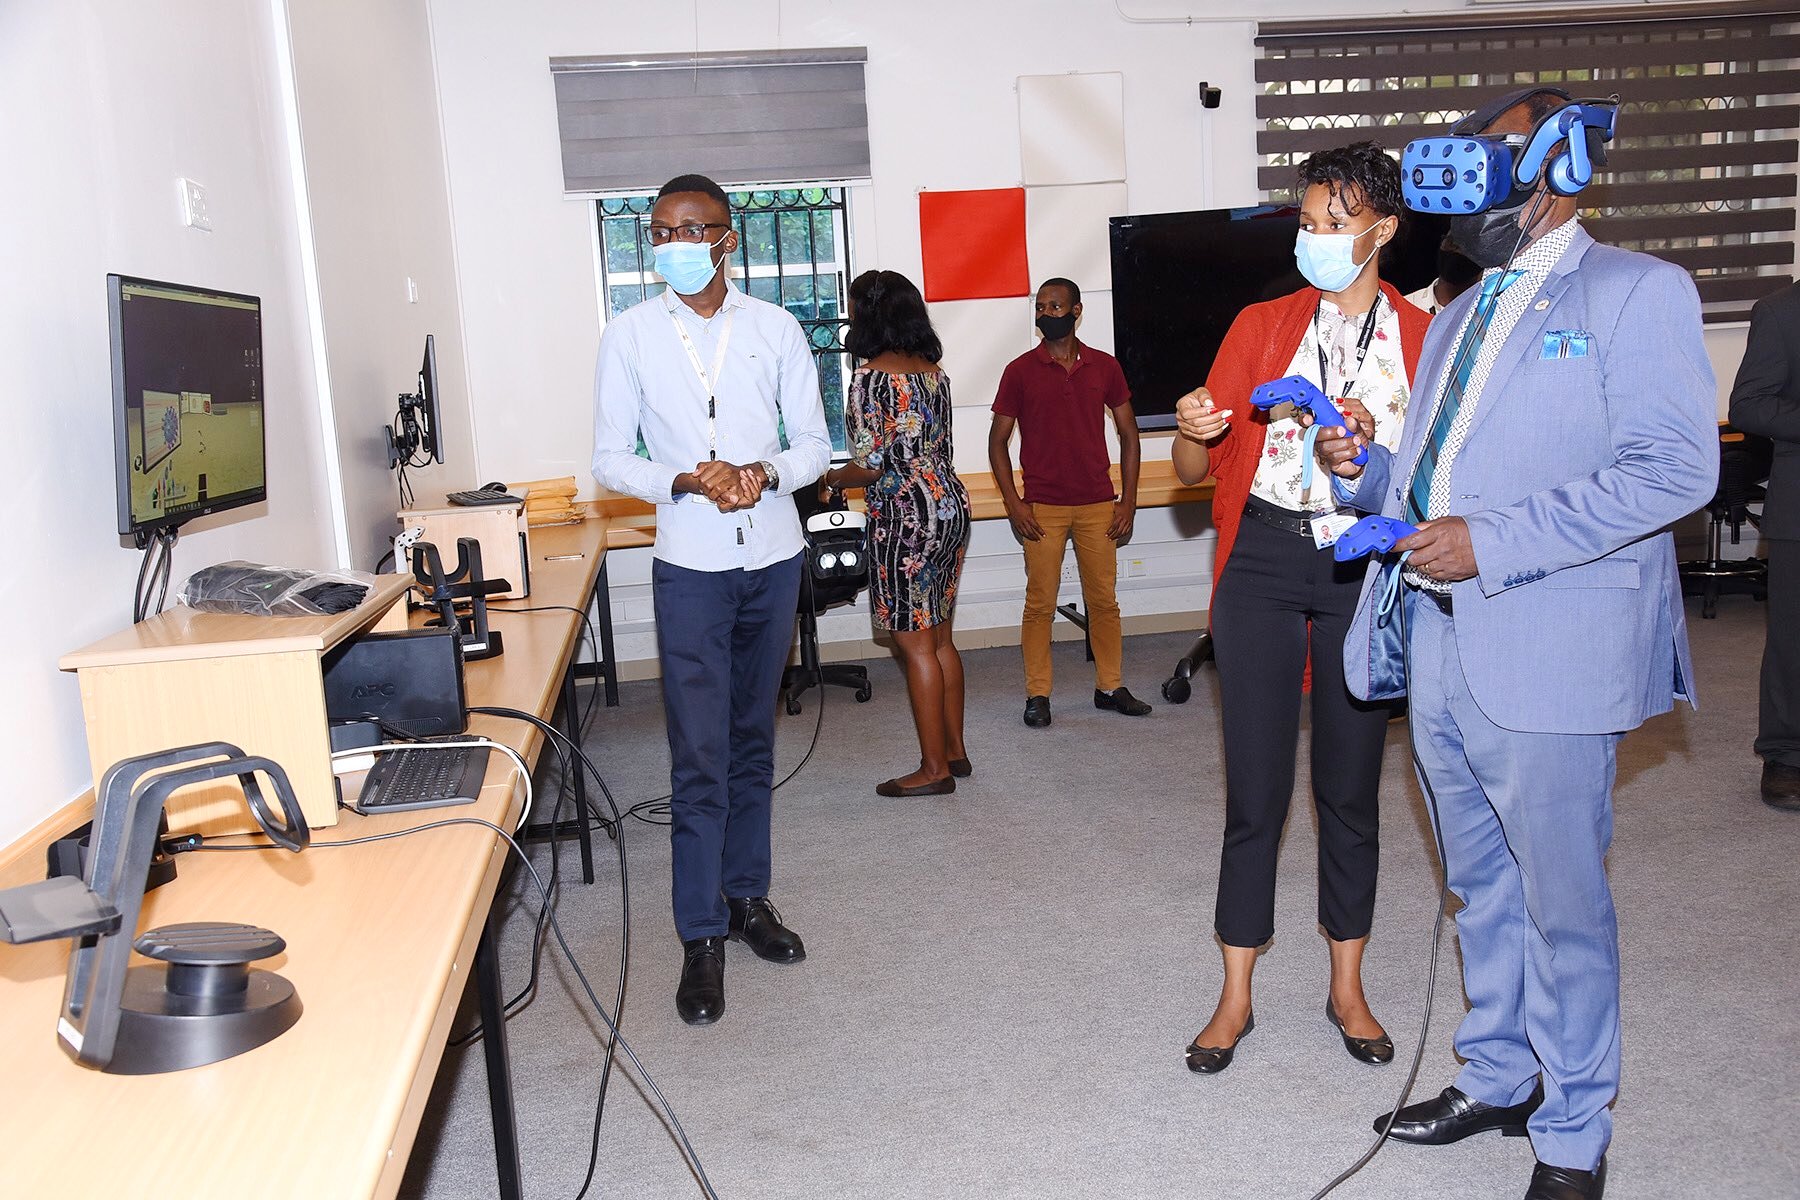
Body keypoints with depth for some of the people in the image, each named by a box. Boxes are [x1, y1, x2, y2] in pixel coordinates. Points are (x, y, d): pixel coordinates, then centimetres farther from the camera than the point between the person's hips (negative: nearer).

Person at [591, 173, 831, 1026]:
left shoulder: (775, 328, 3)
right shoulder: (630, 336, -1)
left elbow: (815, 444, 5)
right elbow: (610, 458, 0)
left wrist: (768, 473, -17)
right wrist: (687, 480, -18)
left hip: (773, 557, 2)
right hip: (690, 565, -2)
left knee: (752, 741, 13)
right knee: (699, 756, -4)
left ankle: (746, 895, 27)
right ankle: (702, 938, 5)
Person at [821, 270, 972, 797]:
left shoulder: (872, 378, -14)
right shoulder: (935, 372, 10)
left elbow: (871, 466, -17)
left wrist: (832, 478, 3)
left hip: (906, 517, -8)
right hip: (952, 506, 8)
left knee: (916, 646, 0)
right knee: (939, 638, 16)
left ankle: (935, 768, 8)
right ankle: (954, 752, 24)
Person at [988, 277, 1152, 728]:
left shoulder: (1104, 366, 5)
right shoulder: (1020, 370, 0)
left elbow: (1128, 434, 10)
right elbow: (998, 440, 3)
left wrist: (1128, 500, 3)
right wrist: (1013, 503, -6)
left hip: (1098, 505, 2)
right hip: (1042, 508, -2)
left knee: (1104, 600, 7)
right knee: (1040, 603, 0)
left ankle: (1110, 687, 19)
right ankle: (1037, 695, 8)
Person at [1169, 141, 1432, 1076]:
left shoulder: (1424, 338, 7)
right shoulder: (1261, 326, 8)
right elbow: (1193, 470, 5)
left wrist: (1369, 440, -17)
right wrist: (1190, 432, -17)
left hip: (1366, 568, 0)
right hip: (1264, 560, 0)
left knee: (1351, 783, 9)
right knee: (1255, 785, 2)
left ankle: (1347, 988, 26)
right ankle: (1235, 998, 15)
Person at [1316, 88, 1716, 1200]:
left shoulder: (1636, 290, -4)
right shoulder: (1461, 316, 20)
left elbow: (1676, 467, -16)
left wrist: (1492, 546, -20)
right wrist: (1368, 470, 2)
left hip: (1551, 656, -7)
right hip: (1436, 647, 7)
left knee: (1562, 901, 4)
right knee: (1482, 887, 18)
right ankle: (1499, 1077, 35)